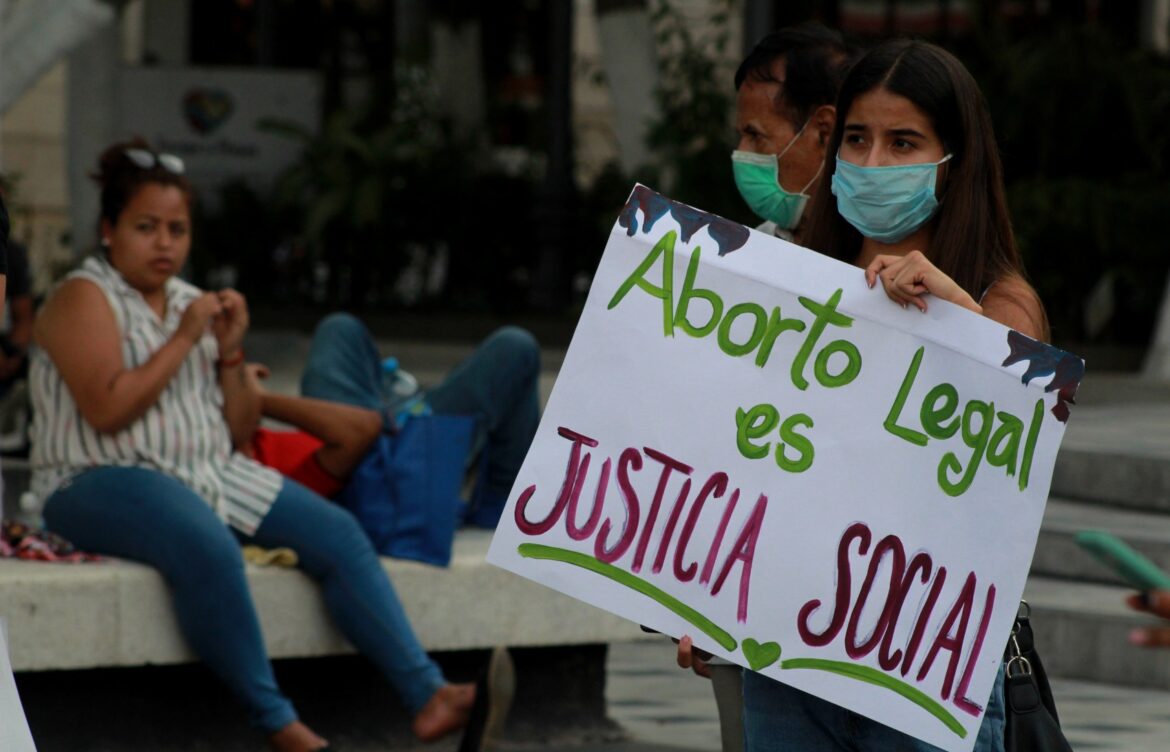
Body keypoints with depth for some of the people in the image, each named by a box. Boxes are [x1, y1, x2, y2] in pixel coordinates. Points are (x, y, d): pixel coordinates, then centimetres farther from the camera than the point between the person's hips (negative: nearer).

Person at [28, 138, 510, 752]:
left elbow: (239, 432, 16)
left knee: (336, 534, -11)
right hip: (100, 484, -8)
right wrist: (184, 340, -13)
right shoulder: (86, 298, -3)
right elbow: (107, 409, -19)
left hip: (209, 473, 8)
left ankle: (427, 696, -19)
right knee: (208, 547, -38)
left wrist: (231, 353, 1)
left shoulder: (191, 303, 18)